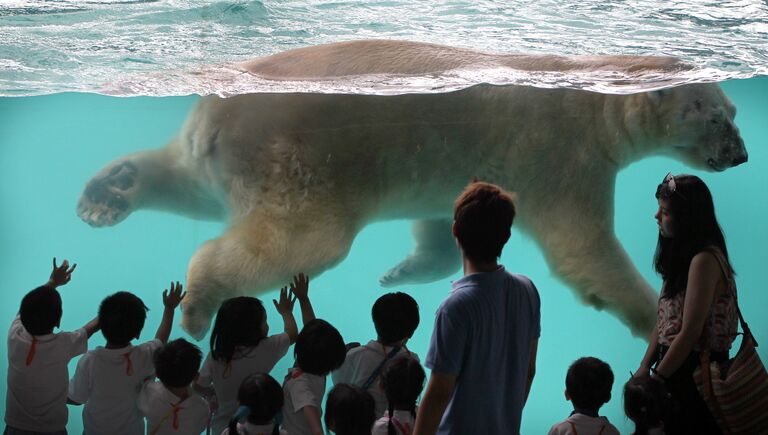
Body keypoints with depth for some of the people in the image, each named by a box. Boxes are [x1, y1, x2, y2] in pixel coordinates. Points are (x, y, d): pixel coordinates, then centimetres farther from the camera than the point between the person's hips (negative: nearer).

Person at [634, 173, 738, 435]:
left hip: (695, 372, -9)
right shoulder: (681, 255, 12)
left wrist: (656, 380, -13)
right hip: (677, 367, 9)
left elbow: (690, 333, -20)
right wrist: (644, 368, 2)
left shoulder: (704, 260, -18)